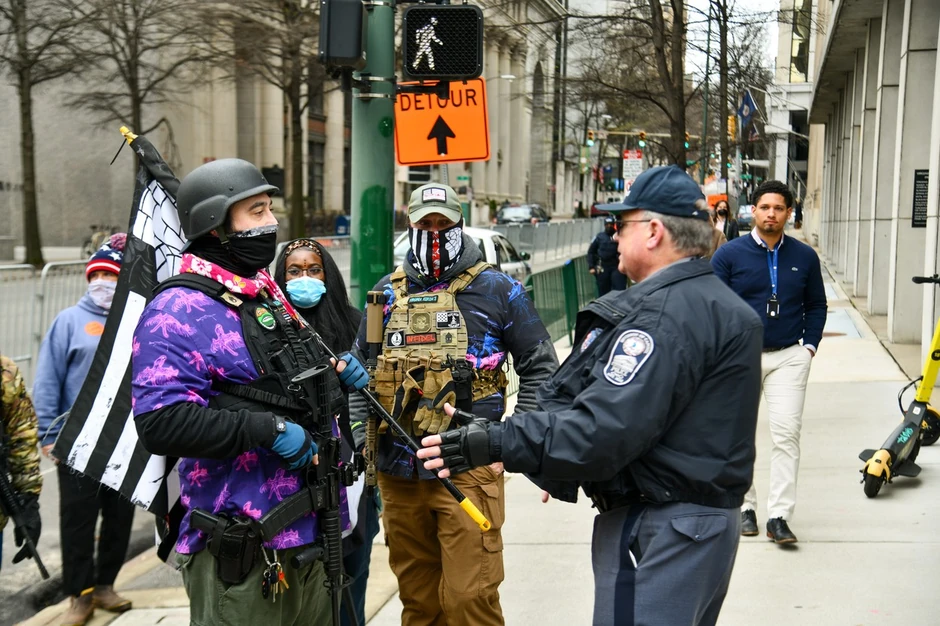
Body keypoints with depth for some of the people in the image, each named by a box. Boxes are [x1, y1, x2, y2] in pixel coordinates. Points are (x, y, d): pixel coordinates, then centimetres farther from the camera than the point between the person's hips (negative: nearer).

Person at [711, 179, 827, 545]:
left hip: (789, 357, 1)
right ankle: (745, 507, 22)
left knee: (787, 433, -9)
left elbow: (816, 305, 15)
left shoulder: (804, 257, 6)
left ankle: (779, 516, -5)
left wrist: (810, 345, 4)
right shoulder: (729, 254, -2)